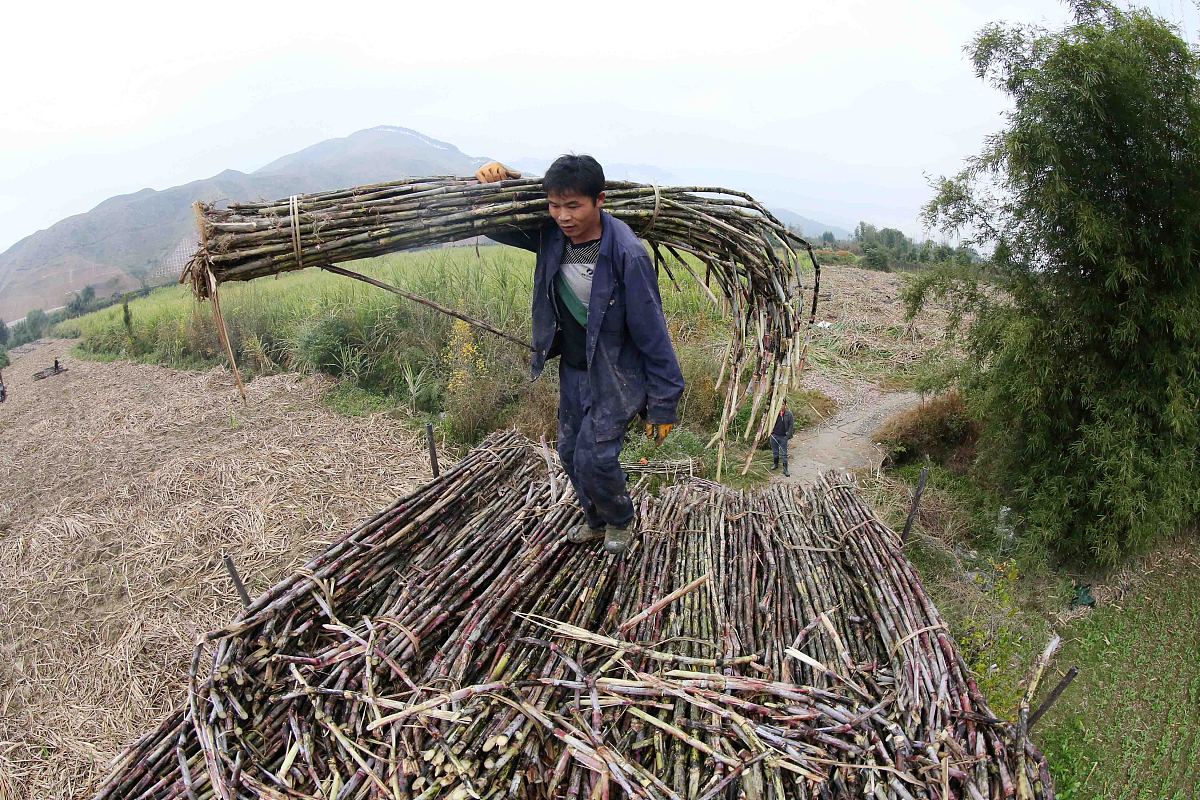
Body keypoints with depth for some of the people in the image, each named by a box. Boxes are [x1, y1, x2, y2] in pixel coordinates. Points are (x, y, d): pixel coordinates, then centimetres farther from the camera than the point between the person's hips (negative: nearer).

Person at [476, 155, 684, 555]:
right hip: (572, 368, 6)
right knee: (570, 453, 15)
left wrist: (662, 403, -16)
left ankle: (620, 520, 21)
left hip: (615, 373, -6)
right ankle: (596, 518, 41)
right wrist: (497, 179, -16)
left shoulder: (627, 254, -26)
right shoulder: (550, 236, -9)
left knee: (594, 457, -11)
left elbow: (652, 332, -20)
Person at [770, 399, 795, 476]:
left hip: (783, 437, -2)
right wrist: (770, 430, -1)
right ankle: (775, 464, 36)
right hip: (774, 436, 2)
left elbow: (791, 425, -4)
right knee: (775, 452, 16)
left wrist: (788, 436, -9)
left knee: (784, 454, 0)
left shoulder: (788, 414, -7)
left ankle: (785, 469, 5)